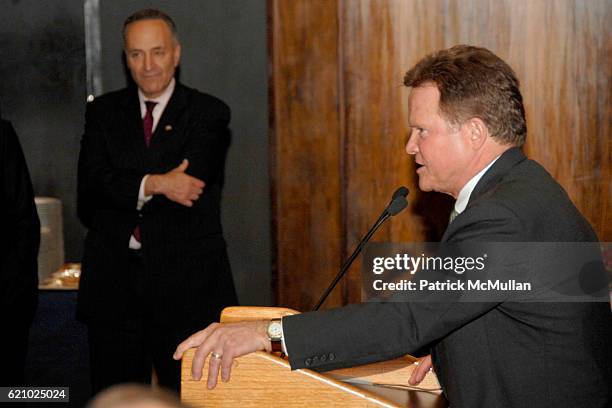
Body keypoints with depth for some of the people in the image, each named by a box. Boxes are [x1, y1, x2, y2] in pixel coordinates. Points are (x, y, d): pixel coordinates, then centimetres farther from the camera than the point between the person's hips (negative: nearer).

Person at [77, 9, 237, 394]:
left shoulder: (209, 113, 1)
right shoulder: (103, 112, 9)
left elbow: (190, 184, -13)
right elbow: (91, 188, -5)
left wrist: (122, 195, -7)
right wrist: (154, 184, -19)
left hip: (186, 283, -2)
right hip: (114, 281, 3)